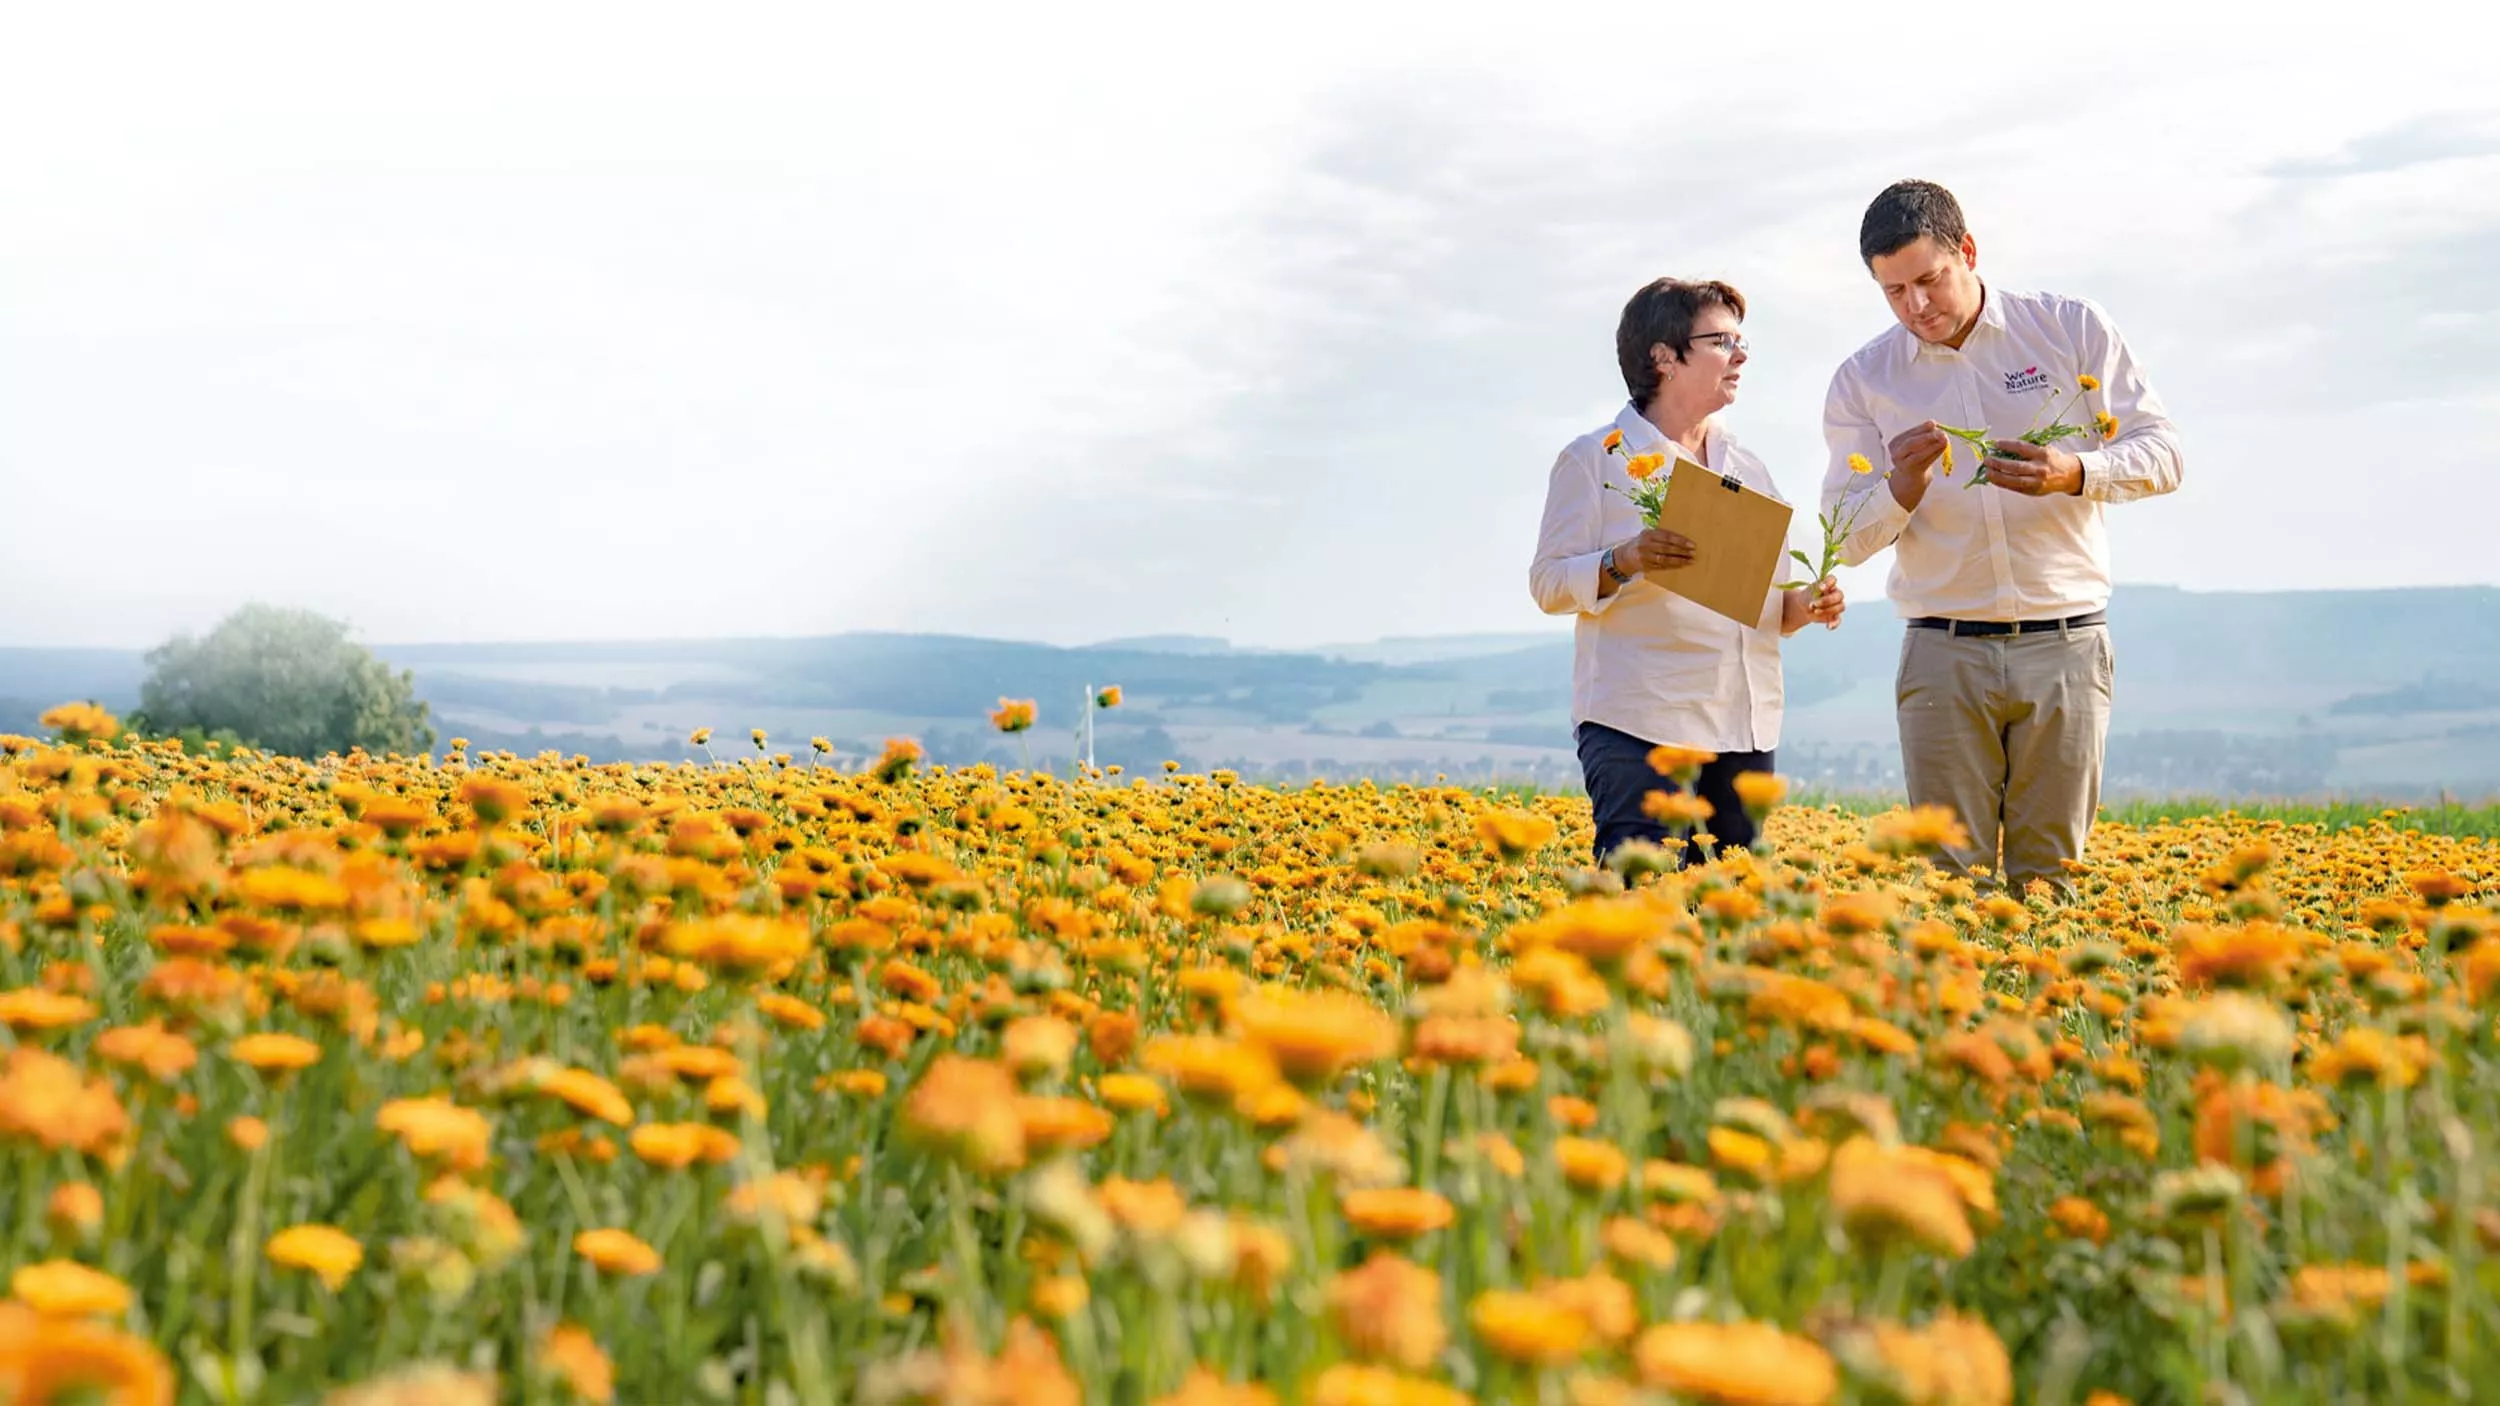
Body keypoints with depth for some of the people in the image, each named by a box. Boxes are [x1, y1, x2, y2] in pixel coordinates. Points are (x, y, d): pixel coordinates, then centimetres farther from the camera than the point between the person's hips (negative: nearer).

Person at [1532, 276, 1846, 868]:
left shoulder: (1747, 467, 19)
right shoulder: (1595, 459, 0)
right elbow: (1549, 585, -4)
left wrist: (1805, 605, 1)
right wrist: (1626, 560, -21)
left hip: (1746, 730, 6)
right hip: (1641, 728, -6)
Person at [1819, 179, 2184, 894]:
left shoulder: (2074, 330, 4)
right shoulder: (1863, 381, 6)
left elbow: (2162, 454, 3)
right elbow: (1847, 539, 5)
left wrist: (2073, 473, -16)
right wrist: (1903, 486, -16)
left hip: (2065, 646, 0)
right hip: (1945, 650, 0)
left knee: (2047, 877, 1)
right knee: (1951, 875, -4)